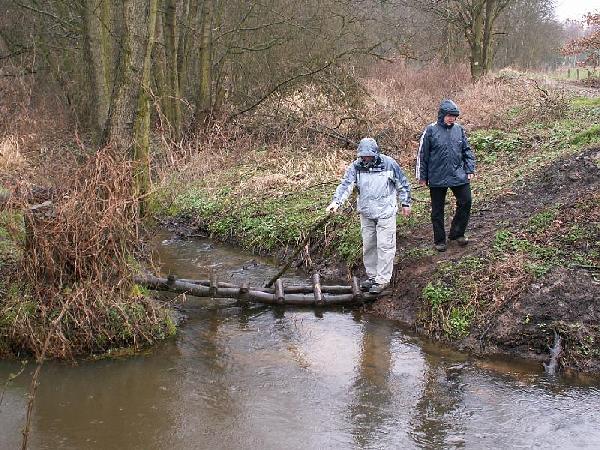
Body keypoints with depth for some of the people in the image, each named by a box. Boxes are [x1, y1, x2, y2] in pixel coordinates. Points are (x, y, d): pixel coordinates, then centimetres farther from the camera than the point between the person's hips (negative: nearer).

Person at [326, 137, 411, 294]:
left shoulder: (389, 164, -10)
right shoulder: (356, 166, -5)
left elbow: (403, 184, 2)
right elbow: (346, 185, -14)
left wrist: (406, 204, 4)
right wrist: (336, 202, -29)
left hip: (386, 212, -4)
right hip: (366, 213, 4)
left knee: (384, 246, -4)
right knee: (368, 245, 12)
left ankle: (382, 279, 4)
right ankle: (371, 275, 27)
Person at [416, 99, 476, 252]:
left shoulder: (459, 129, 2)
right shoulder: (431, 131, -8)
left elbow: (467, 151, 11)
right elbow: (422, 155, -3)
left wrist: (470, 169, 3)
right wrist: (422, 176, -1)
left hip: (459, 176, 3)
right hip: (437, 179, -3)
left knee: (465, 202, 2)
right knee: (437, 210, 8)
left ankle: (457, 233, 21)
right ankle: (439, 240, 22)